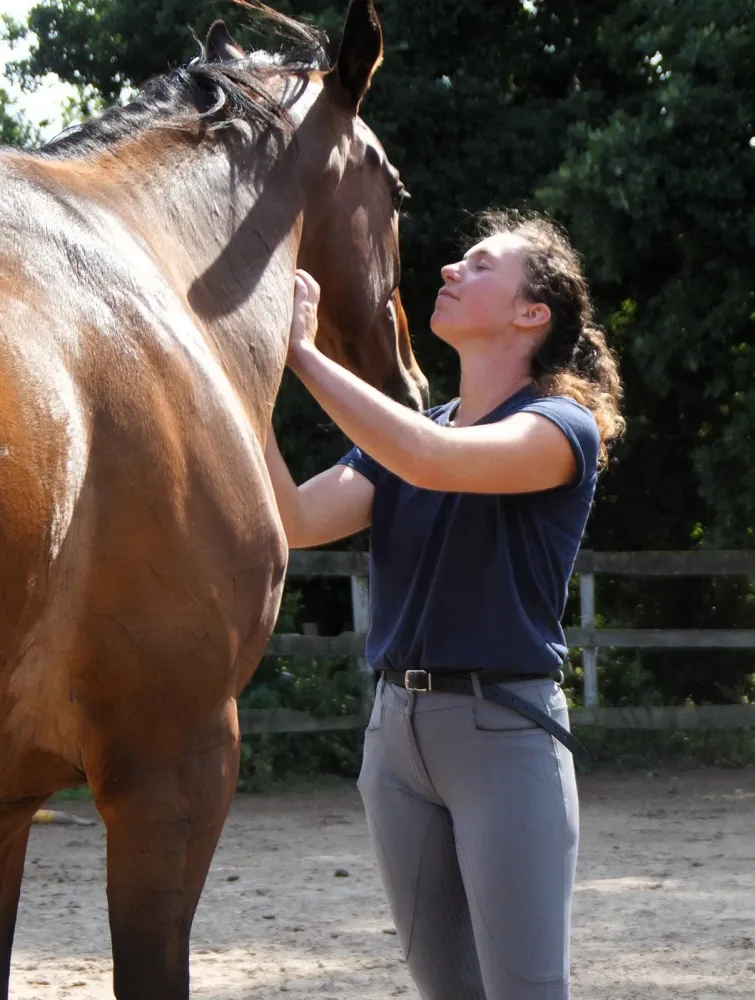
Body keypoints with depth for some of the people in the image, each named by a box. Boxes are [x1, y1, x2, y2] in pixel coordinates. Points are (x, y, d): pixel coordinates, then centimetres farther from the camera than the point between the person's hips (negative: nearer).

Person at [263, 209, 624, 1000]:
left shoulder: (562, 428, -7)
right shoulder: (402, 435, 13)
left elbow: (433, 461, -26)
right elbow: (296, 520, -2)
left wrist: (303, 353, -21)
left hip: (503, 728, -7)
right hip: (398, 726, 7)